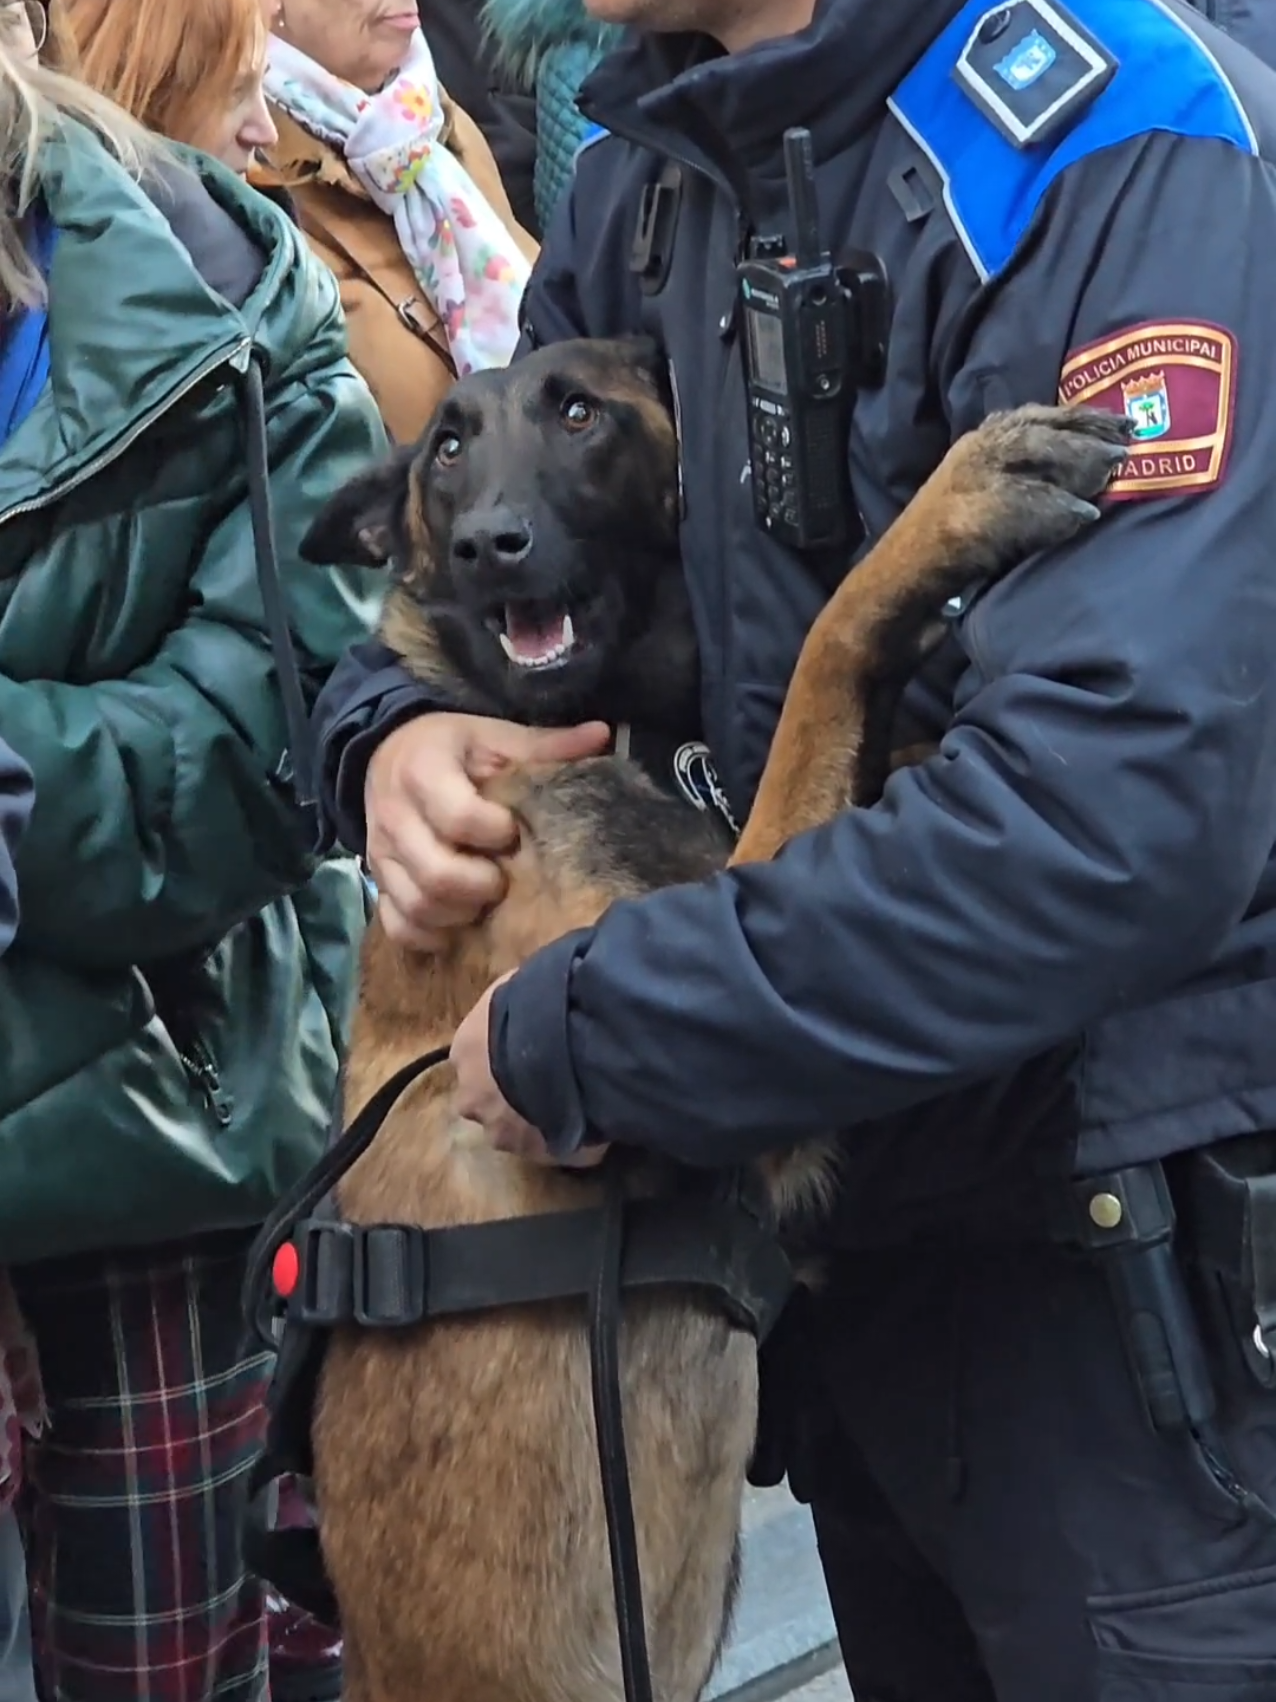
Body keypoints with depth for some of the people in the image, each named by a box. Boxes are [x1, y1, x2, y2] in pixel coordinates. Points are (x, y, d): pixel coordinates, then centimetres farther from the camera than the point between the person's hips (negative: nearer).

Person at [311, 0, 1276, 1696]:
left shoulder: (1131, 147, -20)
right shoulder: (654, 161, 4)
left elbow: (1119, 811, -31)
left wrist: (583, 1037, -23)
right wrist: (396, 726, -9)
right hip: (854, 1220, 7)